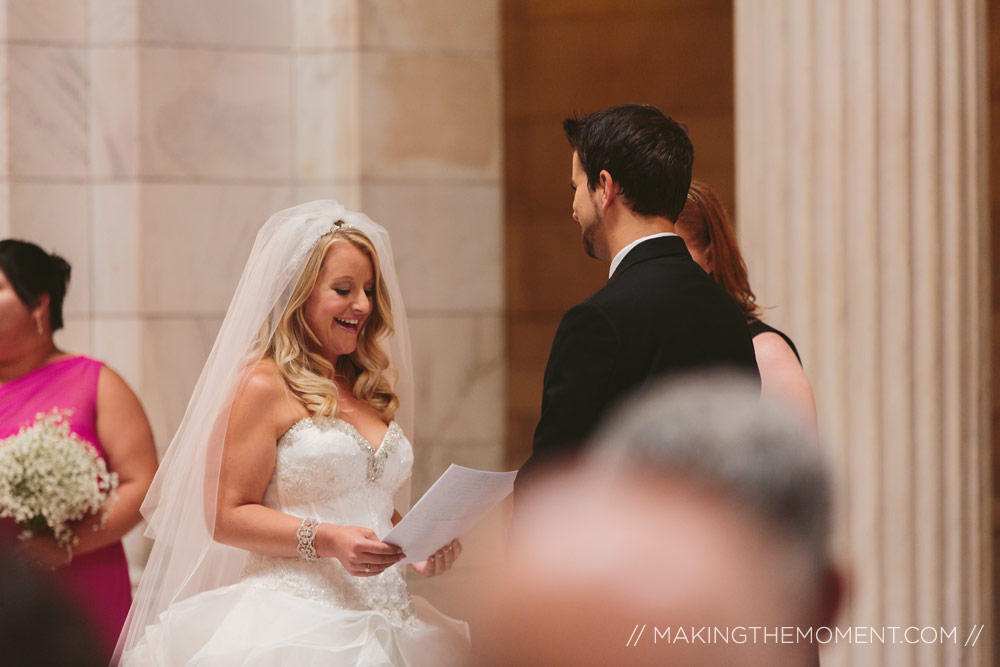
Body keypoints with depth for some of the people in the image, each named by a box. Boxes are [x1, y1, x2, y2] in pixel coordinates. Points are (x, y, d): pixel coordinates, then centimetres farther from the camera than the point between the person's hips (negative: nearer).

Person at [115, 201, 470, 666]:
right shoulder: (264, 387, -5)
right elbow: (226, 516, -10)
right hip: (295, 623, -6)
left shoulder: (369, 391, 17)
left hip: (382, 623, 6)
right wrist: (327, 540, -20)